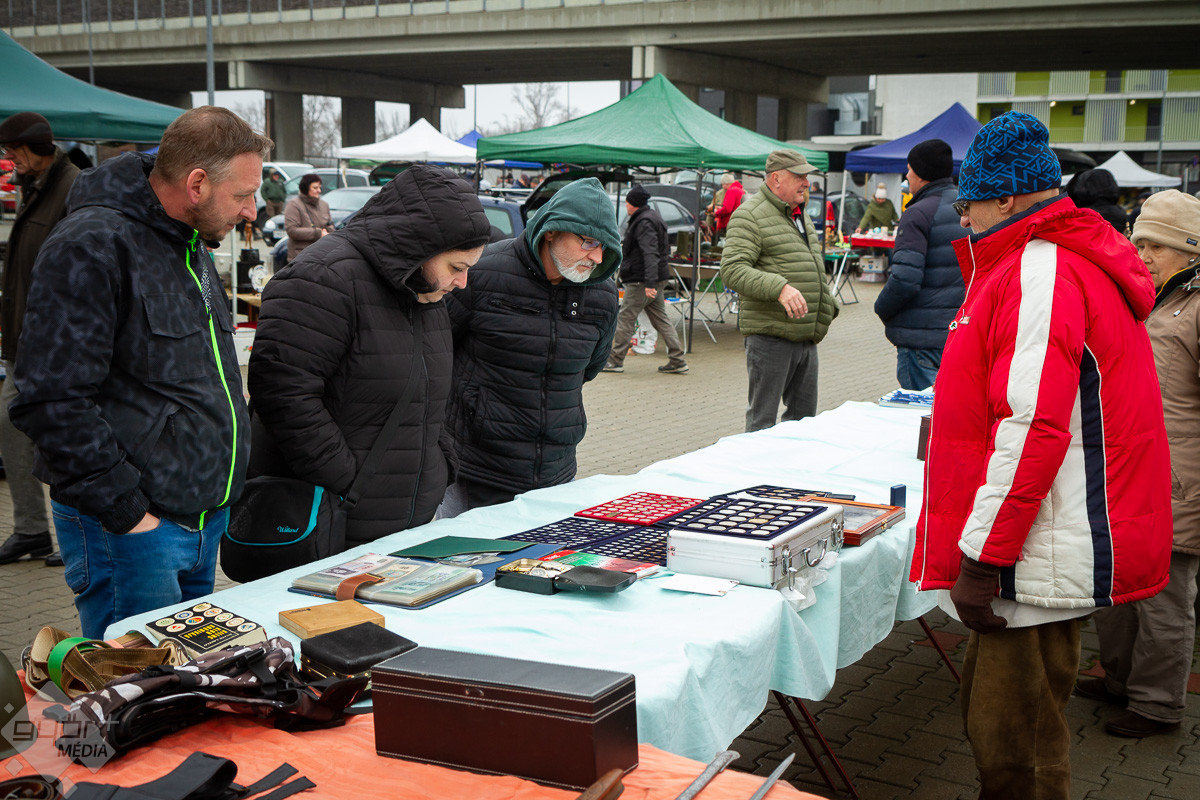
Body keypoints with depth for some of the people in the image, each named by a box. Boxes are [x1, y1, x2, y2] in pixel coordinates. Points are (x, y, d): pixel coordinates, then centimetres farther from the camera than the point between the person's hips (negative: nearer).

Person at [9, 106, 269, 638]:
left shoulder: (191, 246, 14)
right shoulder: (91, 249, -17)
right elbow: (52, 401, -23)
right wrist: (124, 511, -20)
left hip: (205, 519, 9)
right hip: (132, 530, -9)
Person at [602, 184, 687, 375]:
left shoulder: (644, 223, -16)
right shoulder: (651, 217, 16)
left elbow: (650, 254, -27)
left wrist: (649, 283, -35)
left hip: (641, 281, -10)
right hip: (654, 280, 10)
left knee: (625, 318, -1)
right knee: (660, 319, 11)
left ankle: (615, 360, 5)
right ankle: (678, 361, 8)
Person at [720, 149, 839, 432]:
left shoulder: (801, 216, 19)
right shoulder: (750, 216, -10)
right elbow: (732, 270, -22)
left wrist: (827, 306, 23)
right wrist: (780, 287, -32)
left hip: (806, 337, 9)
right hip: (770, 336, -8)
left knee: (804, 415, 13)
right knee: (762, 419, -3)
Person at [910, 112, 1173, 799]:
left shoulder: (1041, 273, -17)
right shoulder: (1072, 261, 19)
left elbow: (1034, 429, -25)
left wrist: (980, 559, -22)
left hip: (1044, 560, -11)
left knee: (1013, 745, -2)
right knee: (991, 717, 19)